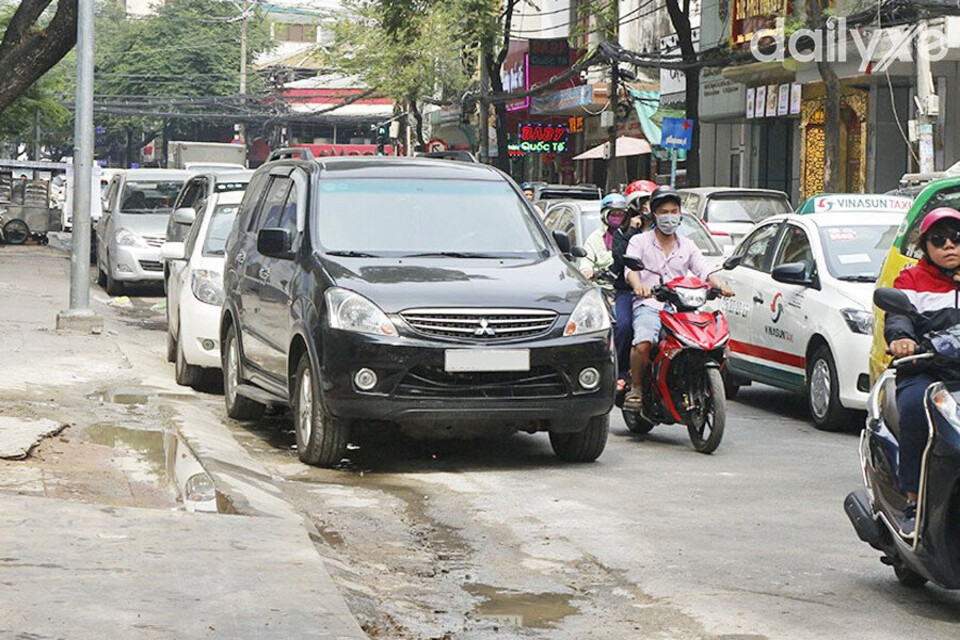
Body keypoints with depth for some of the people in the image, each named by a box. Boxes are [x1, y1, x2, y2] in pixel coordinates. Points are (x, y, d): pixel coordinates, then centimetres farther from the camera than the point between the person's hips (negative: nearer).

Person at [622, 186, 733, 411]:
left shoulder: (687, 246, 23)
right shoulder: (639, 241, 12)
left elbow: (704, 270, 9)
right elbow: (630, 268, -5)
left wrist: (719, 284, -14)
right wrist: (638, 285, -29)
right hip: (649, 305, -3)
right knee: (643, 343, -34)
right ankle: (635, 387, -14)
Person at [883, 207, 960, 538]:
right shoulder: (912, 279, 17)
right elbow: (898, 314, -2)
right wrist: (900, 337, -25)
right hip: (925, 371, -1)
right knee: (916, 405, -35)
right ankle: (913, 503, -26)